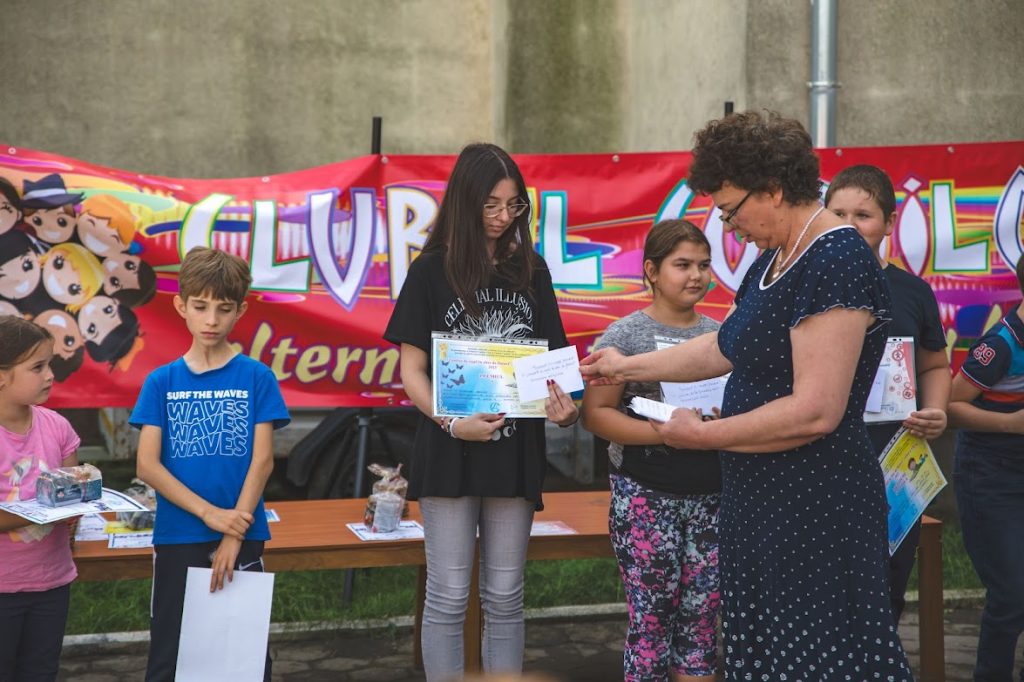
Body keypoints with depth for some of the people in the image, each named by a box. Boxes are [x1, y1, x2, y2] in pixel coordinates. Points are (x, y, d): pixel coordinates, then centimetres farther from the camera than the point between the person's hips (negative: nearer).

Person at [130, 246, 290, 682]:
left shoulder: (257, 377, -1)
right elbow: (147, 465, -4)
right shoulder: (162, 381, 2)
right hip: (177, 537, 1)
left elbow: (263, 459, -5)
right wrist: (210, 513, -12)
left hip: (242, 536, -1)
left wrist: (235, 535, -13)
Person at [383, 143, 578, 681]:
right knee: (448, 596, 2)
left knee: (505, 597, 10)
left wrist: (561, 404, -14)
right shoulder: (432, 272, -3)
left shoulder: (531, 271, 6)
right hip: (448, 453, -3)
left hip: (515, 450, 3)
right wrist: (453, 423, -21)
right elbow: (412, 370, -5)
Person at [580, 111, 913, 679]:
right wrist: (626, 367, 26)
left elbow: (814, 412, -24)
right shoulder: (774, 260, 12)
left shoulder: (836, 263, -19)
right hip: (760, 503, 10)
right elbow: (724, 347, 24)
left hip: (816, 510, -10)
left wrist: (703, 435, -14)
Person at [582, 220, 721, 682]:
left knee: (701, 622, 9)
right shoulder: (625, 335, -5)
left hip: (712, 496, 4)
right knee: (652, 622, 1)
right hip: (647, 497, -4)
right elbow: (595, 413, -10)